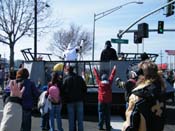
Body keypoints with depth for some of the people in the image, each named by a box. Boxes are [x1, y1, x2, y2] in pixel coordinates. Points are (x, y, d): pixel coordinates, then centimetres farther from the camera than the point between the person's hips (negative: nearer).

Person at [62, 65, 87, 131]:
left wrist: (65, 100, 4)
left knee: (71, 120, 6)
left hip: (70, 101, -2)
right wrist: (82, 97, 12)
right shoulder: (79, 78, 4)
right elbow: (85, 88, 6)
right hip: (79, 101, 2)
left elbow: (63, 91, -7)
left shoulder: (65, 79, -5)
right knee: (80, 119, 7)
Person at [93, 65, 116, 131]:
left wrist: (94, 69, 24)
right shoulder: (109, 82, -2)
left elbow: (97, 75, 10)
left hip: (101, 100, -1)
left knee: (101, 113, 5)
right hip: (108, 100, 1)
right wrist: (114, 69, 22)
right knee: (108, 114, 7)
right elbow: (112, 75, 9)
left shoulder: (100, 83, -3)